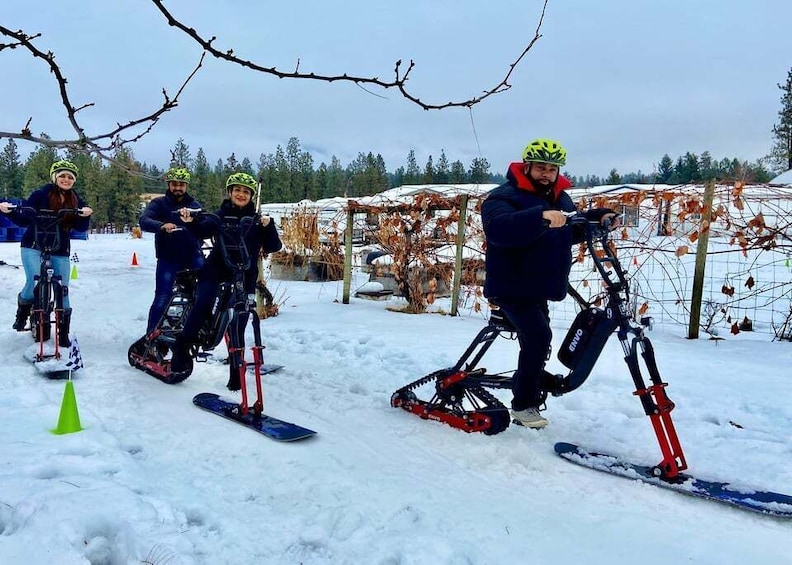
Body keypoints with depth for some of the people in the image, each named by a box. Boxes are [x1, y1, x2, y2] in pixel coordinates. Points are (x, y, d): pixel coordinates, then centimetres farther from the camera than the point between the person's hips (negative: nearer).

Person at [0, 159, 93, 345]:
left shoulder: (76, 200, 5)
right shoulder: (41, 195, -4)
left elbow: (81, 227, -3)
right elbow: (24, 219, -3)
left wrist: (85, 216, -23)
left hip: (60, 251, 3)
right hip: (33, 247, -3)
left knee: (62, 291, 2)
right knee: (34, 284, -20)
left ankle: (64, 334, 14)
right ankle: (22, 312, 13)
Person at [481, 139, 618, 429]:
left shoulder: (560, 199, 10)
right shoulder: (504, 197, -15)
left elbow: (573, 230, 19)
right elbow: (498, 228, -35)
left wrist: (599, 216, -1)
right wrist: (540, 217, -48)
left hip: (539, 287, 8)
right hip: (512, 286, -8)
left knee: (536, 342, 16)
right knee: (539, 337, -22)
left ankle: (526, 392, 36)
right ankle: (523, 404, -7)